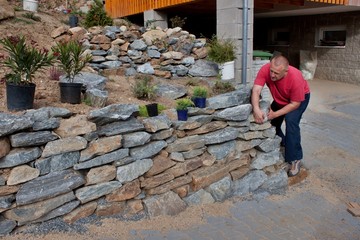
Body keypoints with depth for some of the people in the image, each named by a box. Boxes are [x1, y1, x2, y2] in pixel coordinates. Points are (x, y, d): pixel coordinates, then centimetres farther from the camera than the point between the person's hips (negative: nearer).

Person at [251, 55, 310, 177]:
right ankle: (282, 145, 32)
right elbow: (256, 90, -40)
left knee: (291, 121, -25)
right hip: (280, 99, 5)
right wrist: (256, 108, -58)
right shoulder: (265, 70, -32)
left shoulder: (295, 78, -40)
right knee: (271, 122, 2)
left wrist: (275, 114, -34)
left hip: (300, 98, -5)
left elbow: (295, 104, -29)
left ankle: (294, 160, -15)